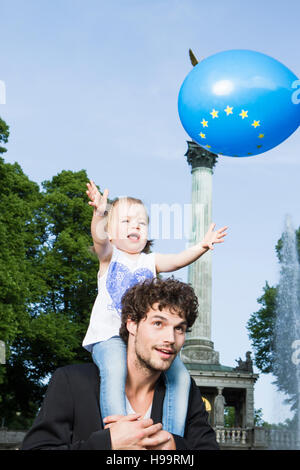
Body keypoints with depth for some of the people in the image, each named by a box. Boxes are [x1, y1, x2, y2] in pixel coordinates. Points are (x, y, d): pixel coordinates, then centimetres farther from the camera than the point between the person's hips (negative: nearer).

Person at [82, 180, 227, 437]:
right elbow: (99, 237, -12)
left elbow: (177, 260, 1)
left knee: (180, 375, -12)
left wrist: (202, 246, -18)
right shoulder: (109, 256, 10)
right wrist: (100, 213, -34)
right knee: (114, 370, -34)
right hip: (109, 336, -4)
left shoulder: (150, 261, 19)